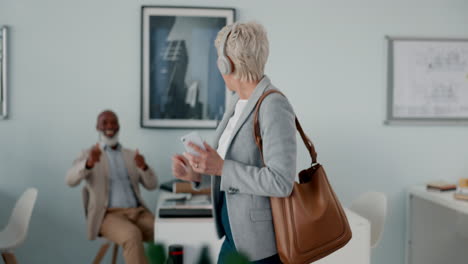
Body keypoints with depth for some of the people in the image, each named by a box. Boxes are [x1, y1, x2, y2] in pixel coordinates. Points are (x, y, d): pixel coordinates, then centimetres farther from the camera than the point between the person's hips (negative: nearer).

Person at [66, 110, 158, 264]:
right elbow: (70, 180, -12)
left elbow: (152, 185, 9)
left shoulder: (131, 155, 19)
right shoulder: (88, 155, 7)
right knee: (132, 236, -36)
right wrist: (89, 163, -34)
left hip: (138, 212, 4)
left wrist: (144, 166, -14)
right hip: (109, 215, -4)